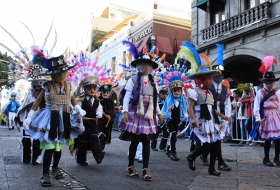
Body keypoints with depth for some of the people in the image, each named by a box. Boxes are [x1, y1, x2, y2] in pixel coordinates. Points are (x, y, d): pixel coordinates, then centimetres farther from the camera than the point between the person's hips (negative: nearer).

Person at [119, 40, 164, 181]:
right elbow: (127, 96, -8)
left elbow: (155, 100, 16)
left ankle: (145, 169, 7)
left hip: (148, 115, 4)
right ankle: (131, 166, 19)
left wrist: (159, 113, 14)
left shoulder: (152, 82, 12)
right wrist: (125, 111, -16)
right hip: (135, 114, -4)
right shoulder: (133, 80, -4)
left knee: (146, 142, 2)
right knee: (134, 141, 3)